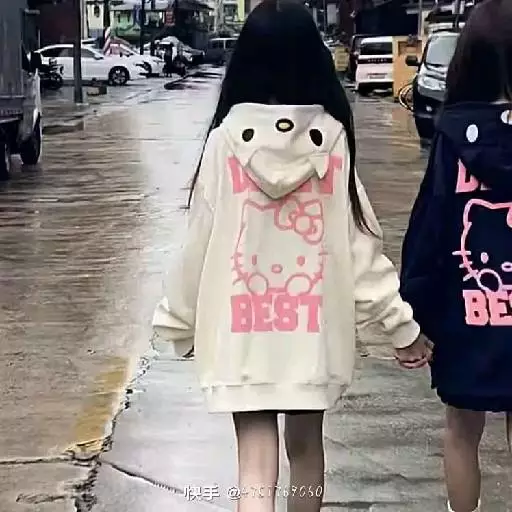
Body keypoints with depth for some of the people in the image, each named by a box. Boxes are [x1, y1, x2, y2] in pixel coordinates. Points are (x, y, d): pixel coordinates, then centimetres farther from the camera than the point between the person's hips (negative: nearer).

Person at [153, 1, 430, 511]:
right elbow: (360, 239, -5)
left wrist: (178, 318, 8)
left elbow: (200, 239, -5)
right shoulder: (333, 138, -7)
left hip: (242, 329, -1)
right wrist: (399, 322, 3)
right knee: (305, 444, 22)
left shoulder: (227, 138, -9)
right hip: (314, 327, 2)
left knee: (255, 468, 2)